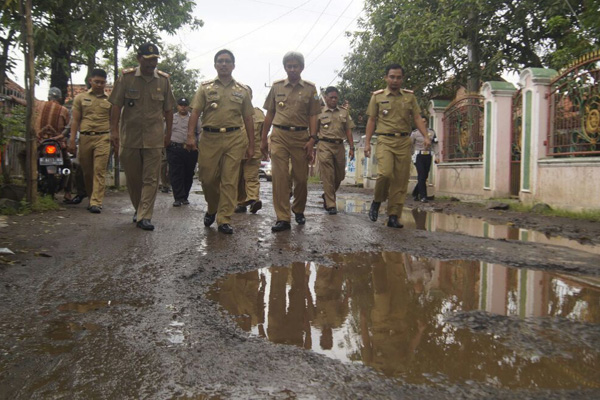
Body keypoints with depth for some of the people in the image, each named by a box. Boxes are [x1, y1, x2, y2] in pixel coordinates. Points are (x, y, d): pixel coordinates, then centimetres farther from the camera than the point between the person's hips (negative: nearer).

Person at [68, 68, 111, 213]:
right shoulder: (80, 98, 12)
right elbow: (75, 120, 10)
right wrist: (72, 141, 2)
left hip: (103, 138, -2)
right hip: (85, 137, 2)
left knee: (100, 171, -10)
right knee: (87, 171, 8)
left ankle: (96, 203, -12)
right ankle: (92, 198, 22)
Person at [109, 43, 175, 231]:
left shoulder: (164, 80, 6)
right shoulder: (126, 77, 1)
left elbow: (168, 110, 11)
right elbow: (116, 106, 1)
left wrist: (168, 134, 9)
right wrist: (114, 130, -7)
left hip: (154, 138, 0)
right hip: (129, 136, 0)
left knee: (151, 179, -3)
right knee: (132, 177, 10)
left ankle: (144, 216, 0)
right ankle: (139, 208, 30)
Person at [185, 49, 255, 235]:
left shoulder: (242, 90, 13)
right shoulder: (205, 87, 10)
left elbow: (248, 119, 13)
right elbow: (195, 112, 3)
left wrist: (251, 144, 8)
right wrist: (190, 135, -10)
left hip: (234, 138, 0)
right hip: (209, 137, 0)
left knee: (230, 180, -3)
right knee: (207, 178, 3)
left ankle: (224, 219, 2)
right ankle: (212, 209, 29)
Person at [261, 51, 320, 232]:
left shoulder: (310, 88, 6)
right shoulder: (276, 87, 9)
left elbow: (313, 116, 5)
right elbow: (269, 115, 13)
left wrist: (312, 139, -6)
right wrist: (263, 139, 11)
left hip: (301, 136, 0)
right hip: (279, 136, 0)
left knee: (301, 178, 6)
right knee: (279, 177, -7)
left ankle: (298, 210, 30)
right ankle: (283, 218, -5)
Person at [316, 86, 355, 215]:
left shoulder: (344, 112, 14)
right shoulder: (319, 112, 5)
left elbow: (348, 131, 13)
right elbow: (314, 131, 5)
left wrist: (351, 148, 6)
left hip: (339, 146, 4)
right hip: (325, 146, -4)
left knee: (339, 176, 8)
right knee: (328, 176, -7)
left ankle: (327, 196, 32)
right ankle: (330, 205, -2)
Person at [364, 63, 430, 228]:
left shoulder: (409, 96, 13)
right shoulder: (377, 96, 8)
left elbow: (417, 118, 10)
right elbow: (371, 120, 9)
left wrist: (425, 136, -5)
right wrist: (367, 143, 2)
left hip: (404, 142, 3)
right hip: (385, 140, -2)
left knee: (401, 180, 0)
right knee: (385, 173, -22)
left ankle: (394, 216, 8)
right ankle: (377, 201, 5)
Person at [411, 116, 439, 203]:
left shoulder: (431, 132, 11)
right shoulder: (415, 133, 3)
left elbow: (435, 145, 11)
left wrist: (437, 156, 2)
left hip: (428, 156, 4)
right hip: (418, 156, -3)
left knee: (425, 176, 6)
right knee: (421, 176, -12)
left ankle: (415, 193, 25)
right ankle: (423, 196, -11)